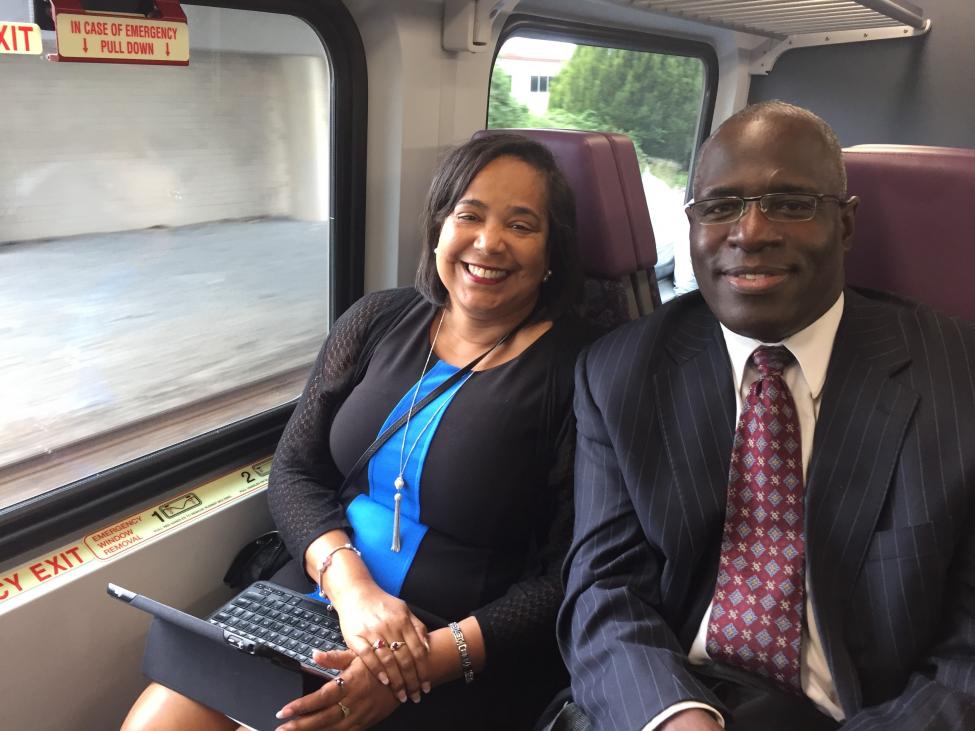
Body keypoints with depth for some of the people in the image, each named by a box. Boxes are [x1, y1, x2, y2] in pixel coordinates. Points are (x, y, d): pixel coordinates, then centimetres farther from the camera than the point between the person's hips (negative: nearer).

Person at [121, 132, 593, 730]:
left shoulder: (575, 372, -11)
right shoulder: (378, 321, 3)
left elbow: (567, 579, -10)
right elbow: (294, 470, 3)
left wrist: (436, 655, -20)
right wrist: (348, 581, -14)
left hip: (462, 662, -3)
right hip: (316, 599, 4)